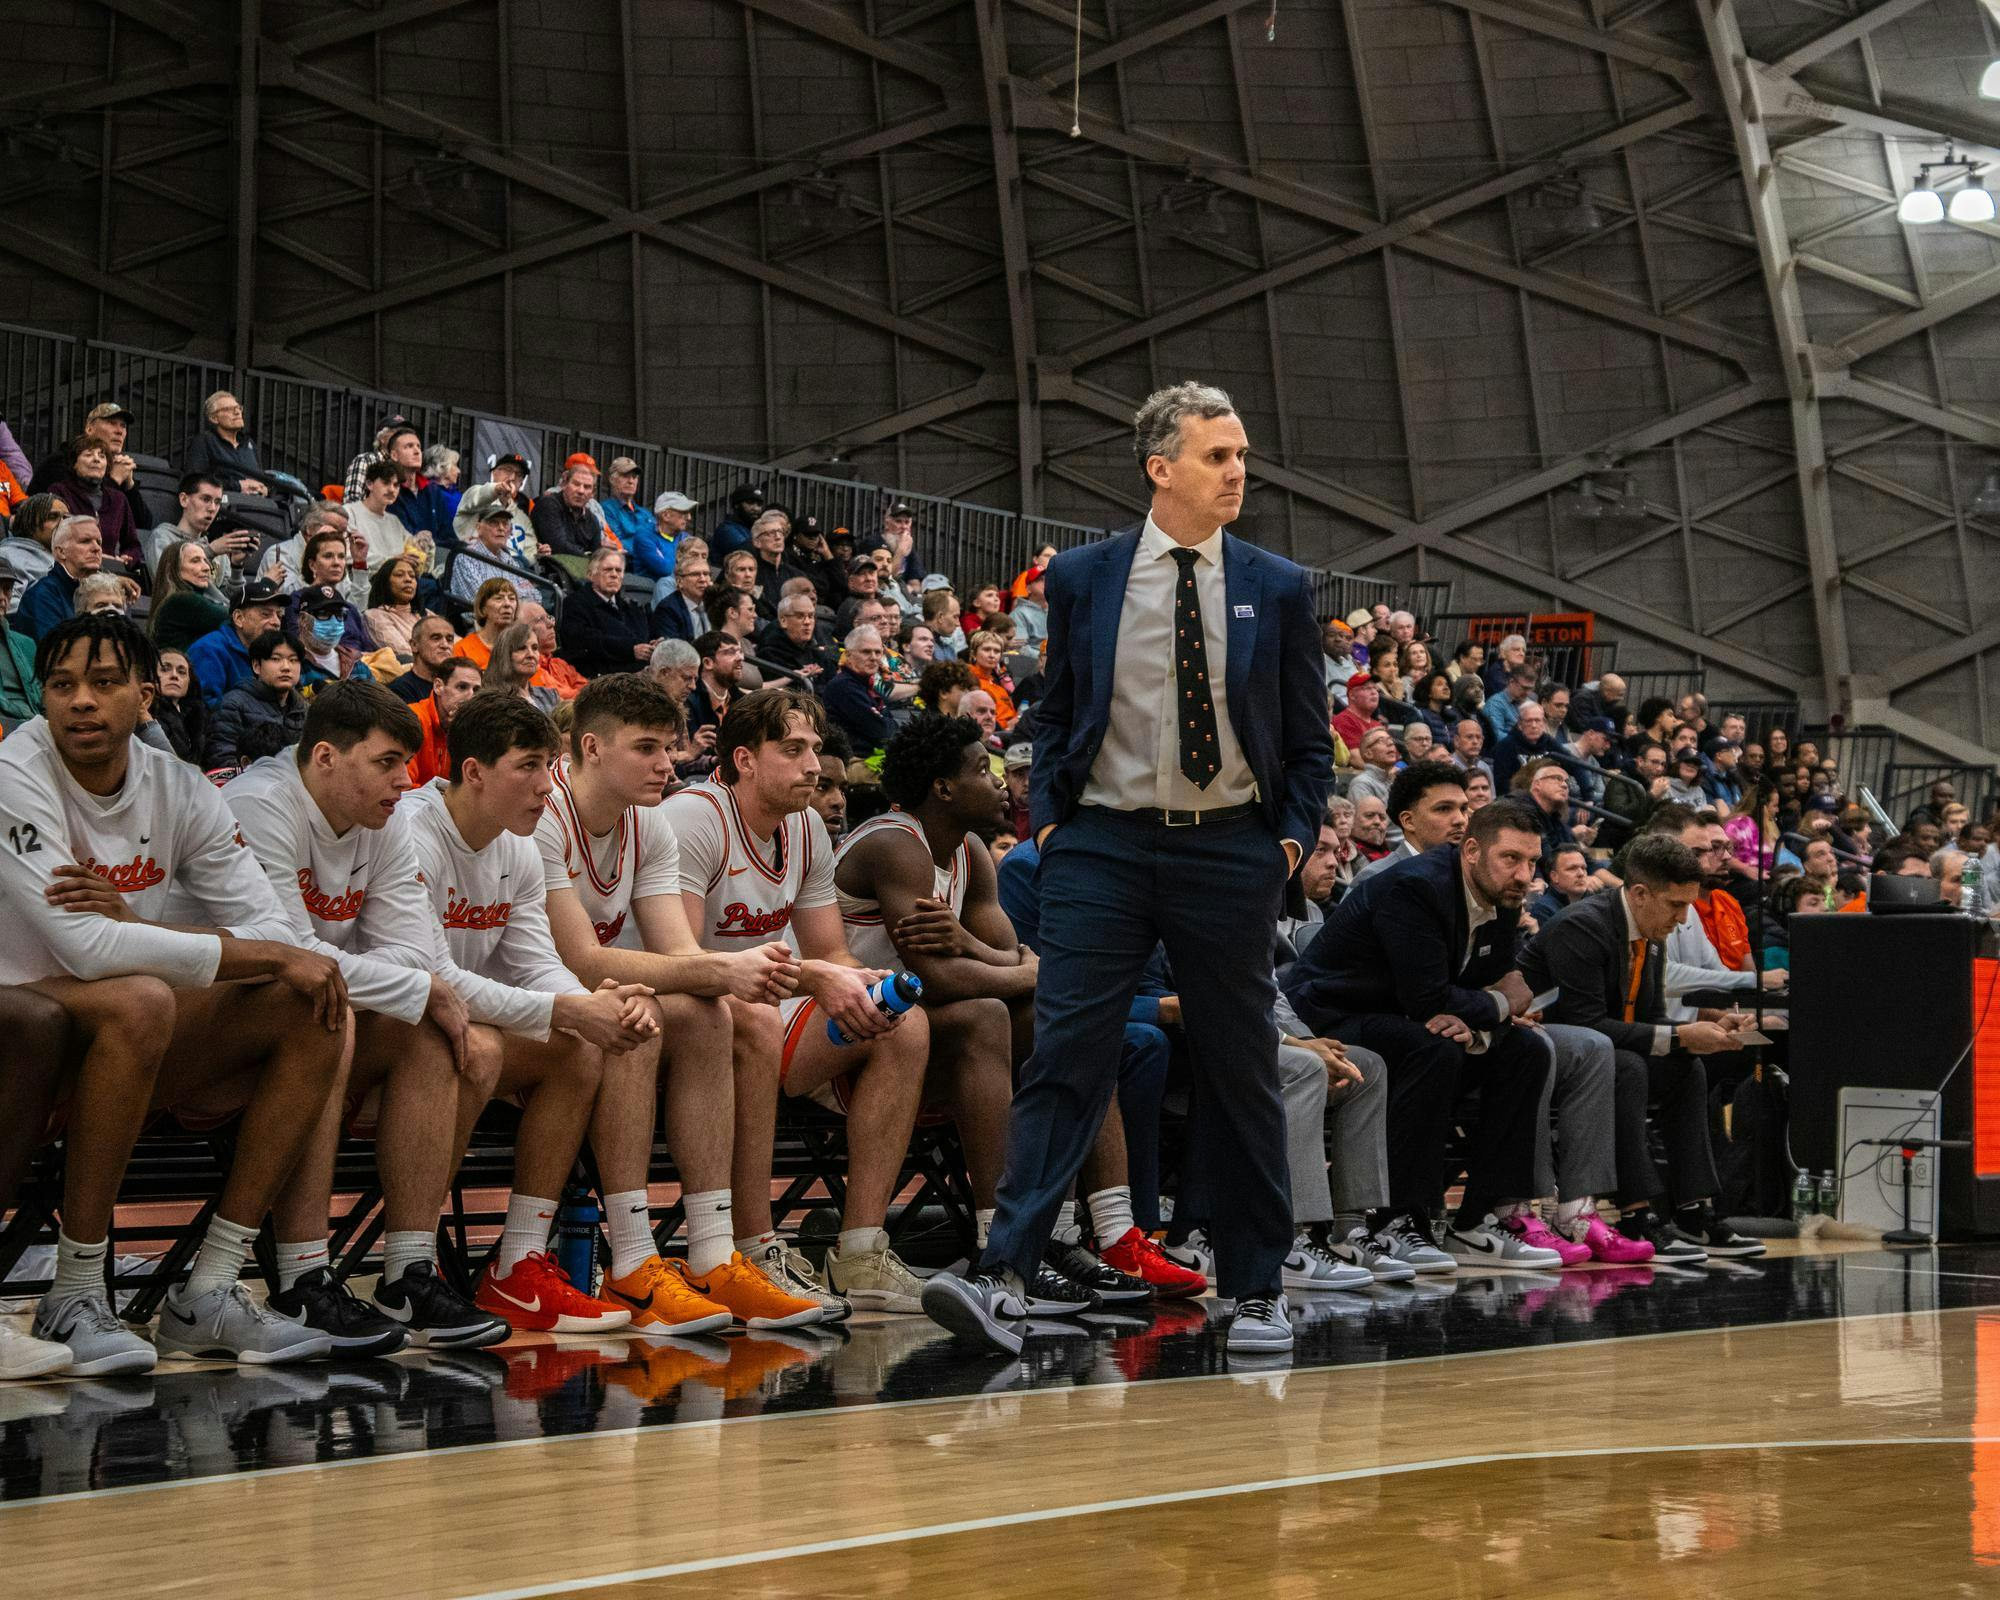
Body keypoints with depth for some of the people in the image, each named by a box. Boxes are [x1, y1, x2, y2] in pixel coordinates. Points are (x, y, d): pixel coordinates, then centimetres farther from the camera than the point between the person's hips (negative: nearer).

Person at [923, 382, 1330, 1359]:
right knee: (1064, 1058, -9)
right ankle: (1004, 1280, -13)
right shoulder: (1082, 579, 5)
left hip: (1231, 853, 1)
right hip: (1103, 847, -1)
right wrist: (1049, 820, 1)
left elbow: (1309, 740, 10)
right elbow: (1055, 717, 13)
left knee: (1241, 1075, 8)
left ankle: (1256, 1291, 19)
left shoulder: (1278, 590, 6)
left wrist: (1295, 838, -2)